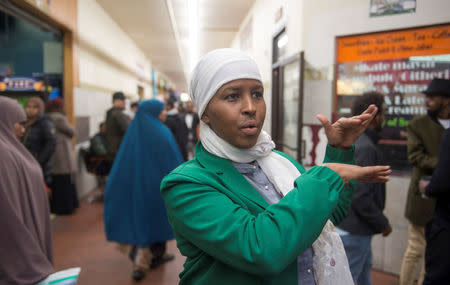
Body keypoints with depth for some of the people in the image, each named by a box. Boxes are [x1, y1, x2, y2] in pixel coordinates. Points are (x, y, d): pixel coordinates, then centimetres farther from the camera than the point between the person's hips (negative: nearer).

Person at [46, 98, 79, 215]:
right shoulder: (59, 118, -14)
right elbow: (72, 132, -4)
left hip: (52, 158, 8)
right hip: (62, 157, -8)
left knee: (55, 183, 13)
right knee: (65, 183, 0)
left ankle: (54, 207, 19)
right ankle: (65, 207, 5)